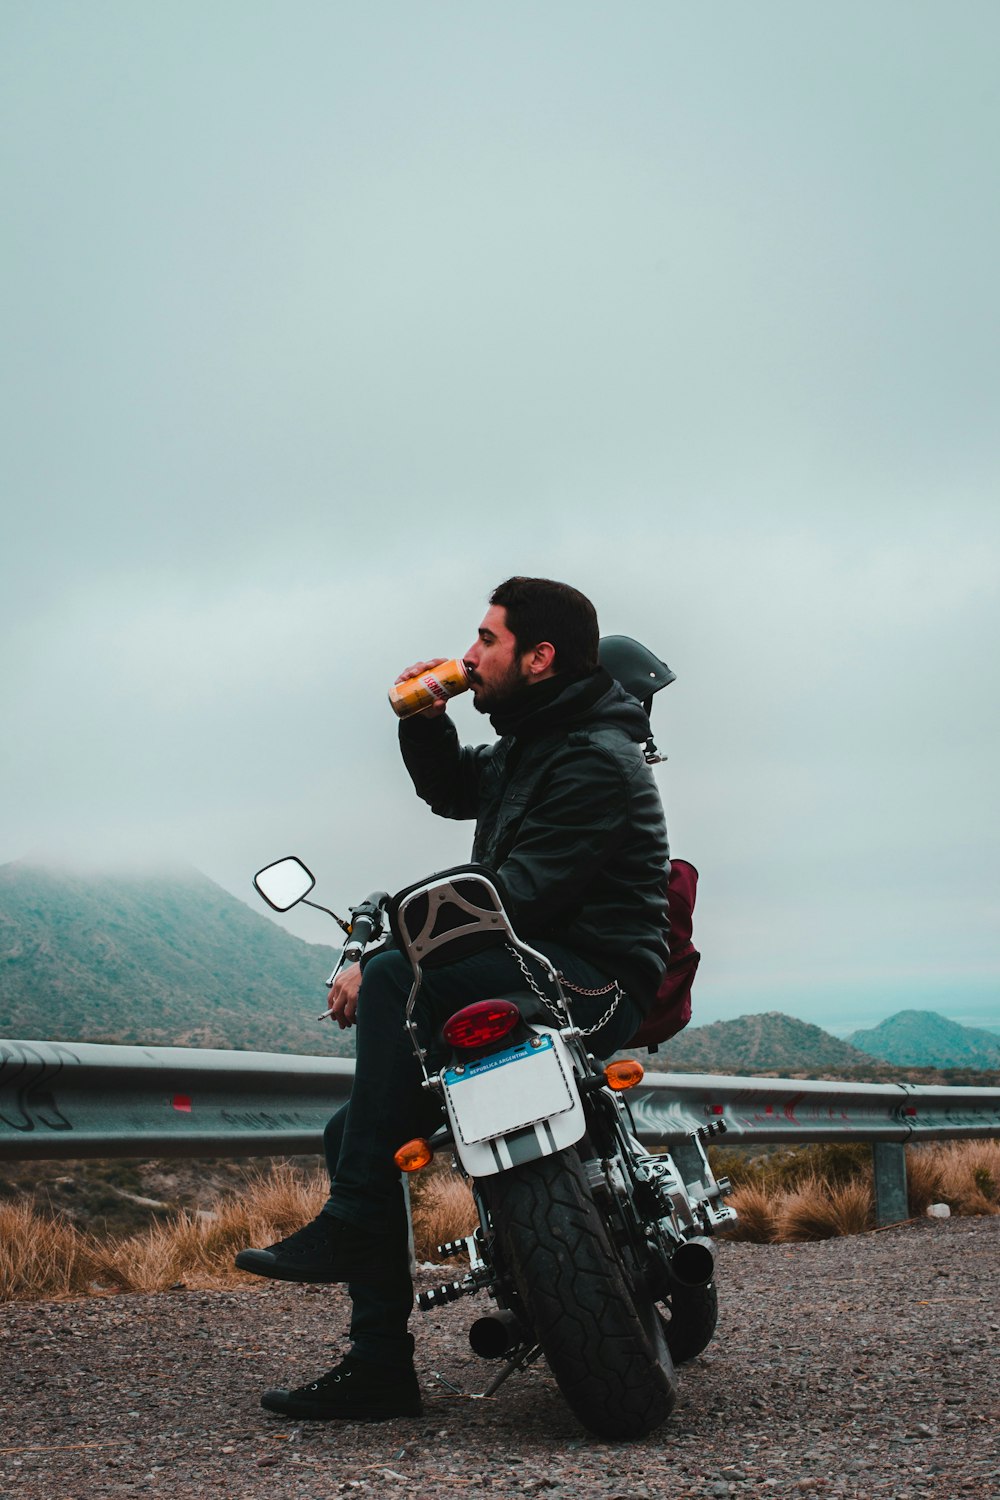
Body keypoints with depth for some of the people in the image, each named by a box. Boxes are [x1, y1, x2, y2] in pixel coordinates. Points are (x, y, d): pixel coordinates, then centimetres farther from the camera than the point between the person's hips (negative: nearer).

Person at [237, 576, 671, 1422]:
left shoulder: (595, 760, -15)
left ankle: (349, 1225, -23)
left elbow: (516, 903, -22)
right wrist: (424, 720, 11)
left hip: (591, 984, -10)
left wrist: (379, 968, -20)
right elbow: (451, 790, 33)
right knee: (354, 1131, 1)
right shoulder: (534, 744, 16)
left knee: (397, 979, -32)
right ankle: (380, 1369, 5)